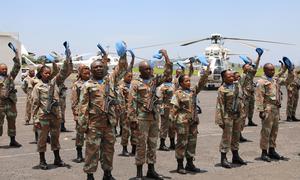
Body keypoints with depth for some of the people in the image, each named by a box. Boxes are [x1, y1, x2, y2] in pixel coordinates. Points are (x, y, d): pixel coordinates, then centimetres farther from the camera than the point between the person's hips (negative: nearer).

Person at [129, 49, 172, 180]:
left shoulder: (154, 81, 11)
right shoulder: (135, 83, -4)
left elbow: (167, 73, 10)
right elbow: (132, 102, -8)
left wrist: (166, 57, 3)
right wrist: (133, 118, -14)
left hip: (154, 117, 6)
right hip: (142, 118, -5)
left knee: (152, 144, 10)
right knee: (141, 144, -1)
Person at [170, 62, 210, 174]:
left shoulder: (193, 91, 12)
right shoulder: (178, 93, -5)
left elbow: (201, 83, 4)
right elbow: (175, 109, -7)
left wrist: (207, 72, -5)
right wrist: (174, 121, -12)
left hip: (193, 121, 6)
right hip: (182, 121, -6)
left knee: (192, 142, 10)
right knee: (182, 143, -1)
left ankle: (190, 164, 21)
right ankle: (180, 165, 7)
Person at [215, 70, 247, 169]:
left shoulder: (237, 86, 9)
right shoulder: (222, 89, -10)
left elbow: (241, 100, 16)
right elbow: (220, 106, -11)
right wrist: (220, 120, -14)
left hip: (237, 115, 6)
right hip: (227, 115, -6)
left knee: (236, 136, 15)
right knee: (226, 137, -2)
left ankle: (235, 157, 29)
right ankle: (223, 159, 8)